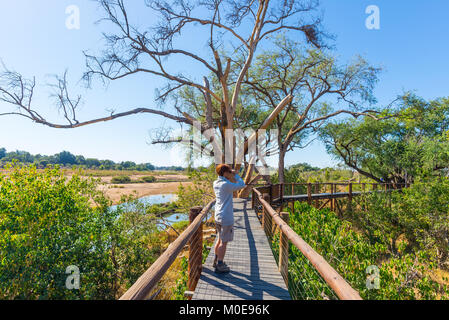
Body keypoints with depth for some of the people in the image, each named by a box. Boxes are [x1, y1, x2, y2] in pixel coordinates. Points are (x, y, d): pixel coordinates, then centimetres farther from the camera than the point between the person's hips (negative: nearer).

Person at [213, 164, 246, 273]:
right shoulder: (226, 185, -21)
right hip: (226, 217, -9)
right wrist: (236, 174, -1)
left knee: (220, 239, 22)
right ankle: (219, 266, 14)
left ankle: (216, 261, 34)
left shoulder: (216, 183, 4)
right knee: (224, 242, 4)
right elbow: (242, 185, -12)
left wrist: (232, 176, 8)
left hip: (218, 216, 9)